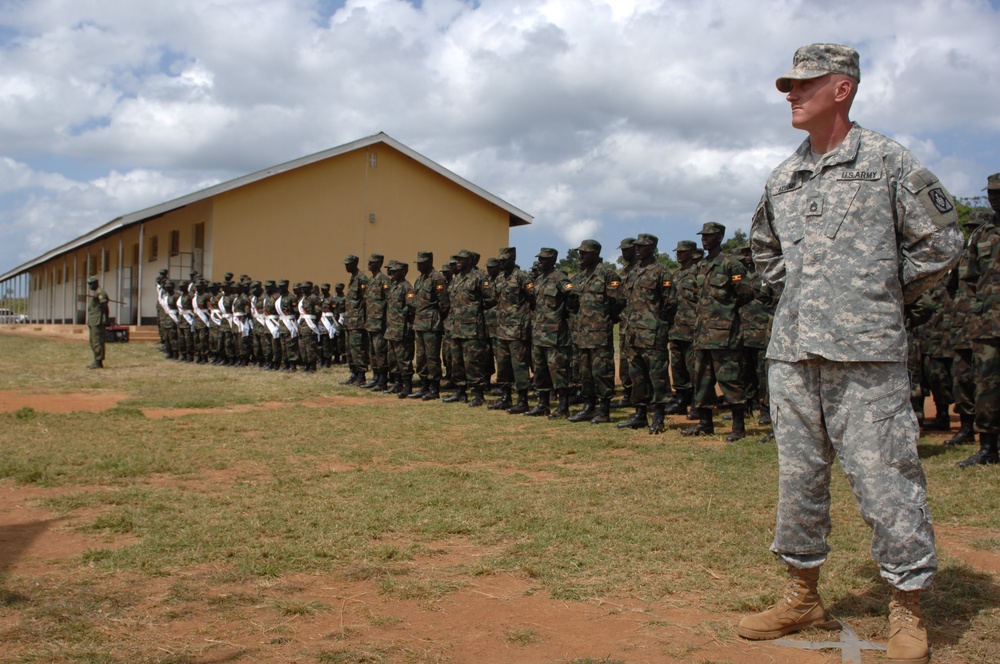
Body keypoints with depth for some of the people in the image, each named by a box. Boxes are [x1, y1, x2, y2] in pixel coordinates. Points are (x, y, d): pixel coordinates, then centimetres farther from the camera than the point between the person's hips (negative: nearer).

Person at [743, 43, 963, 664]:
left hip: (865, 351, -5)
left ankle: (908, 610, 10)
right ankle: (804, 595, 24)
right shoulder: (781, 179, 14)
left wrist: (886, 296, 5)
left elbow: (941, 240, 4)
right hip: (793, 350, 6)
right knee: (798, 474, 10)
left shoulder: (888, 161, 0)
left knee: (884, 474, -3)